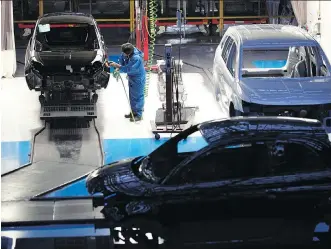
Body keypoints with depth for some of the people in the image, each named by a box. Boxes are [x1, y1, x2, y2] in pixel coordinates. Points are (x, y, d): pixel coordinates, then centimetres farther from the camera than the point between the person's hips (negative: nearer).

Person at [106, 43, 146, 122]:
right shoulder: (126, 53, -14)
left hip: (138, 78, -9)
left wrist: (117, 65, -30)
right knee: (132, 95, 20)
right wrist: (118, 67, -9)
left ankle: (138, 115, 14)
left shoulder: (136, 58, -37)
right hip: (131, 77, 9)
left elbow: (127, 69, -34)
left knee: (138, 96, 2)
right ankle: (134, 111, 35)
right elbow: (122, 58, 6)